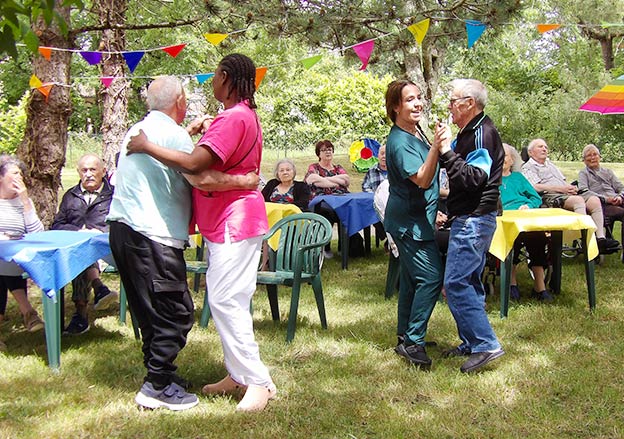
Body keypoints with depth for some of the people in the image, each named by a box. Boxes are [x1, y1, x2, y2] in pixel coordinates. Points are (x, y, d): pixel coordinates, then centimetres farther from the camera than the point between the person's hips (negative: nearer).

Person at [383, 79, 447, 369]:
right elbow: (422, 179, -31)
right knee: (431, 278, -14)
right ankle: (412, 342, -8)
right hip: (410, 222, -10)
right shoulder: (399, 141, -21)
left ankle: (406, 339, 24)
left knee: (412, 279, 15)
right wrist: (436, 145, -41)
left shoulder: (416, 132, 10)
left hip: (415, 218, 10)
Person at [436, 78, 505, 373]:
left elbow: (474, 178, -25)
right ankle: (472, 342, 22)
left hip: (474, 220, -11)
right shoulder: (469, 133, 17)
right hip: (469, 219, 11)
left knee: (455, 283, -11)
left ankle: (485, 345, -7)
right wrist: (441, 148, 7)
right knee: (468, 282, 14)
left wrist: (446, 152, -24)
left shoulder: (483, 133, -16)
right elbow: (461, 174, 18)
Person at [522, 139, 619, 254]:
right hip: (549, 196, -8)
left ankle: (600, 238, -25)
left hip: (566, 193, 8)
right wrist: (560, 188, -13)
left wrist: (571, 187, 4)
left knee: (594, 200, -18)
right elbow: (536, 187, -9)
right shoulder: (528, 167, 8)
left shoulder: (550, 164, 34)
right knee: (578, 200, -34)